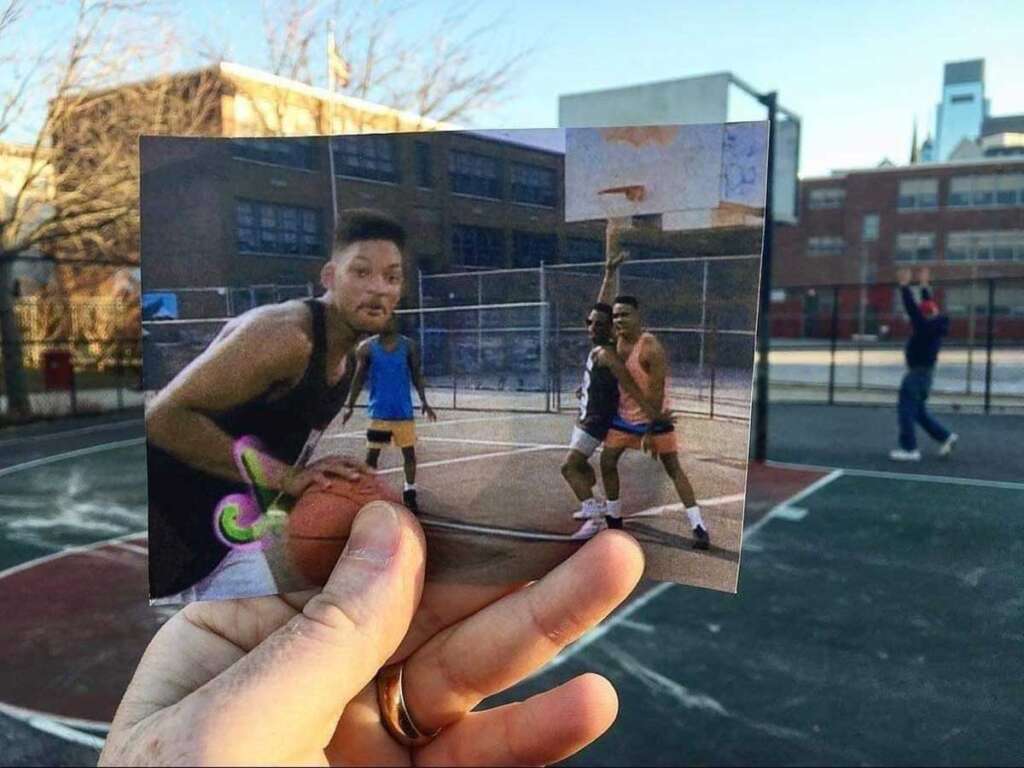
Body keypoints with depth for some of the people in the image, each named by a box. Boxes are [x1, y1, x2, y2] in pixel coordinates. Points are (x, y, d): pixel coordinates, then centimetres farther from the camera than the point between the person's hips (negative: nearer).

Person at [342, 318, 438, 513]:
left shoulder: (408, 345, -1)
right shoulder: (367, 347, -3)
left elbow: (416, 374, 6)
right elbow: (359, 378, 4)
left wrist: (424, 401, -1)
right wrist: (350, 406, 1)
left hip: (403, 410, 1)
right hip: (379, 411, -1)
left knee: (409, 452, 6)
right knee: (372, 455, 1)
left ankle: (409, 494, 21)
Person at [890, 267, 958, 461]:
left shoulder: (925, 326, -18)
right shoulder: (935, 325, 8)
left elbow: (912, 308, -22)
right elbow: (929, 305, 22)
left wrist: (904, 286, -18)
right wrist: (924, 286, 29)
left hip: (918, 372, -10)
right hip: (924, 372, 10)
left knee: (906, 409, -6)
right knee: (918, 410, 19)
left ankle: (910, 449, -5)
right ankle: (946, 437, 19)